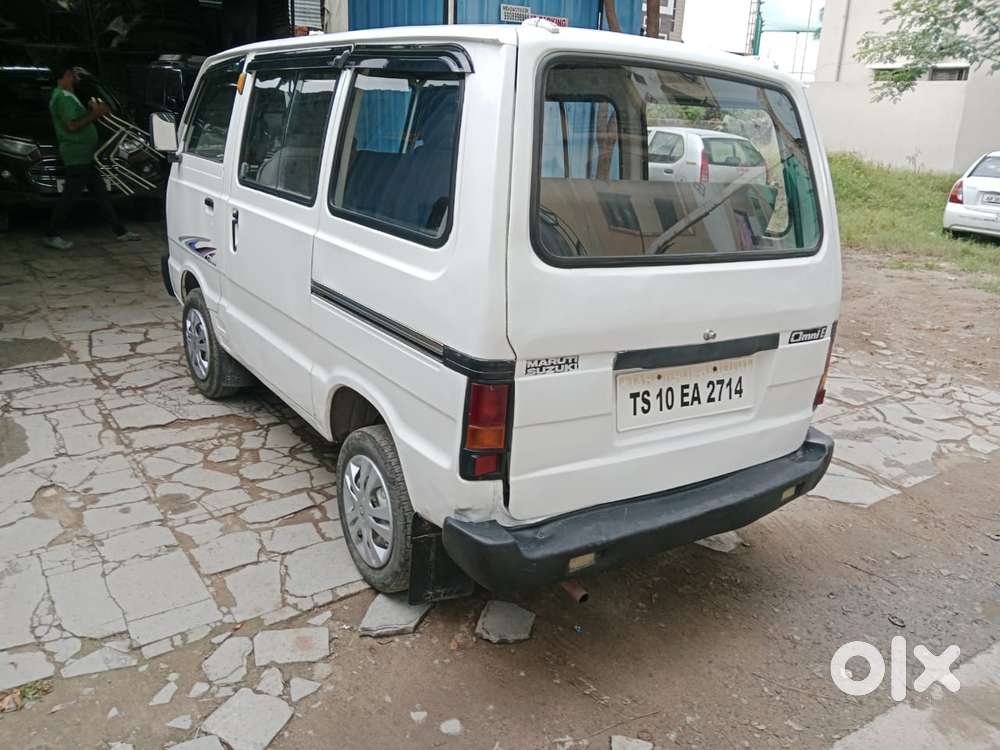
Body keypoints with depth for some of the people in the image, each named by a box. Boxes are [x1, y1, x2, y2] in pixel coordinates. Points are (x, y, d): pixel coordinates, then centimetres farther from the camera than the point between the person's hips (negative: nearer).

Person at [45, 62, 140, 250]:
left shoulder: (68, 96, 20)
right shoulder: (63, 97, -14)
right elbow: (72, 126, -21)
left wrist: (94, 112, 8)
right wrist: (94, 114, -13)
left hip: (85, 156, 11)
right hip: (76, 155, -11)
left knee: (100, 192, 11)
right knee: (70, 196, -7)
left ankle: (120, 231, 16)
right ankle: (52, 236, 1)